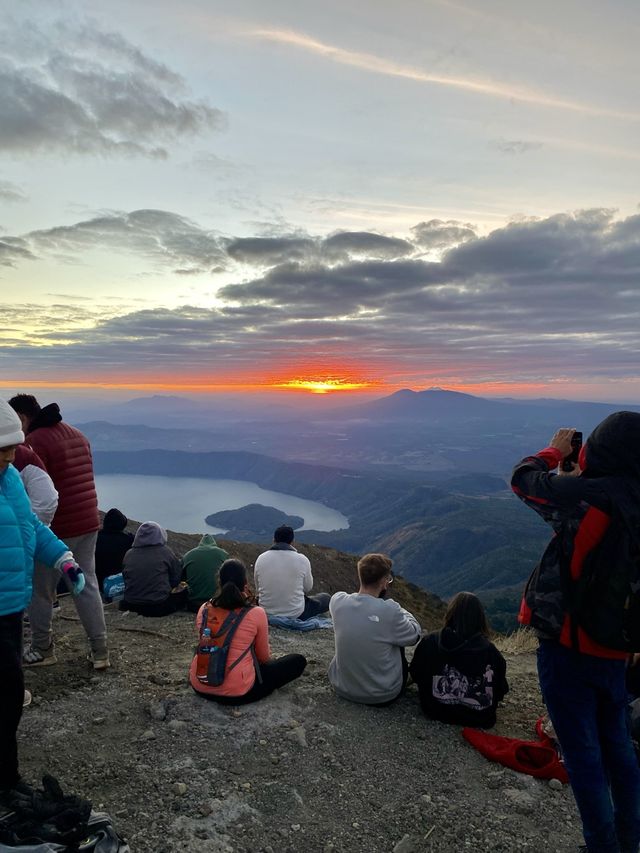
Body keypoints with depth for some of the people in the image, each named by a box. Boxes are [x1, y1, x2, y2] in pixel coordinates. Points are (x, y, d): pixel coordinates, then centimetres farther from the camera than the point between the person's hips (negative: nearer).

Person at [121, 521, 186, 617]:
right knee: (184, 591, 15)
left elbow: (125, 578, 11)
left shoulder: (128, 554, 0)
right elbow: (176, 577, 0)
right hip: (159, 607, -5)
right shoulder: (165, 551, -8)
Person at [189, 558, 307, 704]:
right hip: (237, 693, -3)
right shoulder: (257, 613, -13)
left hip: (200, 686, 3)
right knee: (299, 661, 8)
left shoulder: (204, 609, -1)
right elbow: (264, 657, 1)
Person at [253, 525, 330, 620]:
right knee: (326, 598, 21)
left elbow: (258, 588, 5)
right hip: (296, 615, -3)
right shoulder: (302, 559, -15)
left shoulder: (261, 559, -8)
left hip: (267, 614, 3)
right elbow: (308, 588, 0)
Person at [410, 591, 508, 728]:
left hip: (436, 712, 0)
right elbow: (500, 691, -4)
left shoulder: (430, 642, -14)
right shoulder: (490, 650, -16)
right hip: (480, 719, 0)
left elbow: (415, 675, 2)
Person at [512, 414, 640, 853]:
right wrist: (578, 468, 11)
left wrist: (555, 450, 8)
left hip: (568, 648, -7)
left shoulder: (588, 495, -24)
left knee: (583, 754, 9)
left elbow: (524, 479, -10)